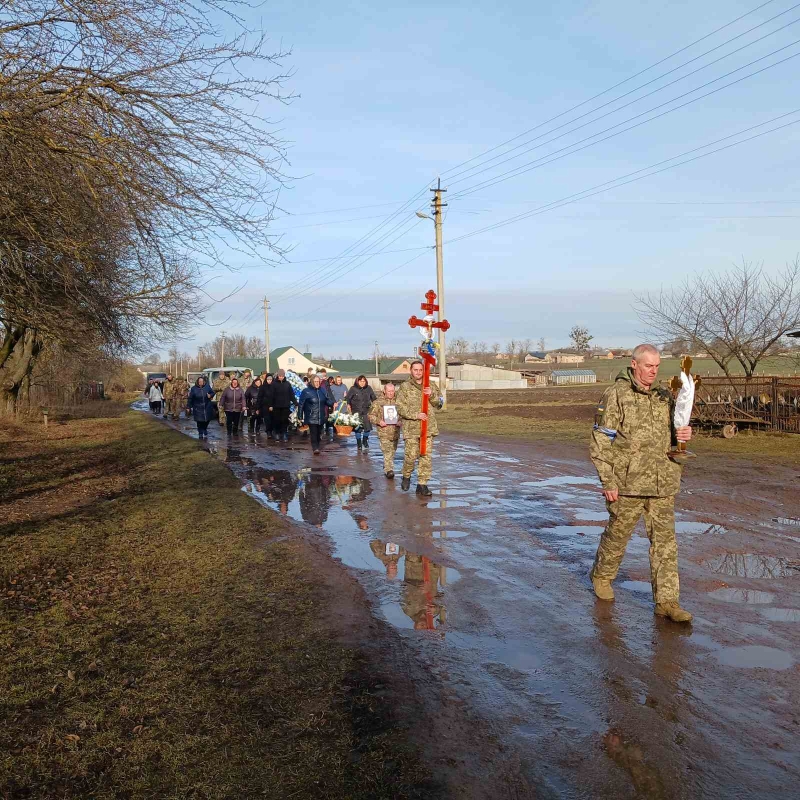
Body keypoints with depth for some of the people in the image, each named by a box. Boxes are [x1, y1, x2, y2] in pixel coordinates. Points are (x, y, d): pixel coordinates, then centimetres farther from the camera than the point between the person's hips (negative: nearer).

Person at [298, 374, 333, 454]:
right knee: (313, 432, -11)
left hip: (321, 417, 4)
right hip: (311, 417, -4)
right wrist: (300, 416, -5)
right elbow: (301, 404, -3)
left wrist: (332, 404, -9)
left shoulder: (323, 390, 6)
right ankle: (315, 448, -13)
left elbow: (327, 401, 13)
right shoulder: (306, 391, -5)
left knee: (319, 433, 12)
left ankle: (317, 446, 25)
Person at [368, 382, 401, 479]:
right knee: (387, 452, -13)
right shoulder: (377, 402, 1)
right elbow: (371, 415, 4)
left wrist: (401, 422, -7)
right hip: (383, 432, -3)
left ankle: (386, 468, 32)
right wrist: (378, 421, -14)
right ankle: (389, 470, -16)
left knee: (392, 451, 13)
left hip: (395, 432, 4)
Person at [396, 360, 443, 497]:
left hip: (429, 427, 3)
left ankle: (422, 484, 10)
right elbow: (400, 407, -5)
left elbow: (440, 403, 11)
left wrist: (432, 395, -9)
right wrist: (416, 415, -15)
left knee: (426, 456, 1)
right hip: (411, 428, -3)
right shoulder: (405, 387, 1)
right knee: (411, 456, -3)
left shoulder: (432, 385, 12)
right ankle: (406, 476, 26)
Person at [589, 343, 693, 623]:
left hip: (662, 484, 5)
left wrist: (681, 435, -4)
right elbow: (600, 442, -9)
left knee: (665, 540, 3)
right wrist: (608, 481, -13)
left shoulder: (664, 396, 10)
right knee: (617, 534, 10)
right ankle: (601, 575, 35)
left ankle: (666, 601, 10)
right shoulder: (616, 395, -7)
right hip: (628, 483, -5)